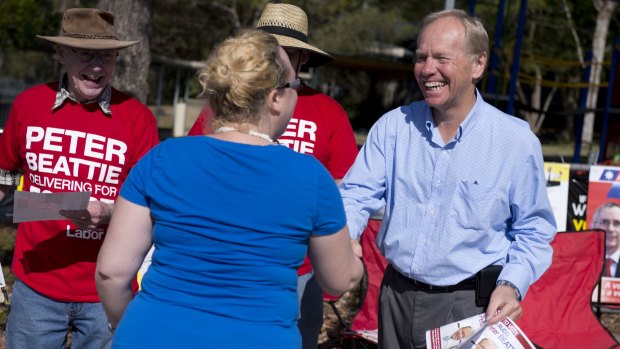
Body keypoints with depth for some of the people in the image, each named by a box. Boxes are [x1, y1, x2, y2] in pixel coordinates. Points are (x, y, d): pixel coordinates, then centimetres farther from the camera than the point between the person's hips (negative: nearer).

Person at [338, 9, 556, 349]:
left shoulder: (516, 141, -7)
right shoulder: (392, 126, 0)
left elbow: (532, 230, -1)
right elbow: (357, 194, -3)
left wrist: (512, 285, -17)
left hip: (469, 306, -3)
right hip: (396, 296, 3)